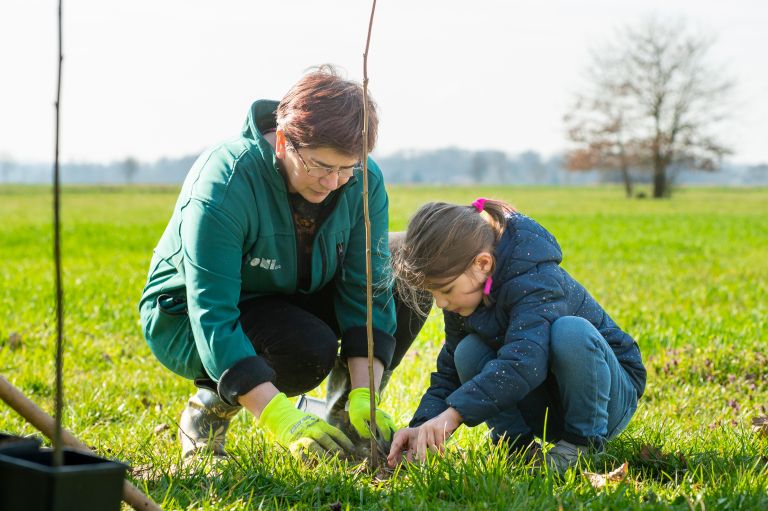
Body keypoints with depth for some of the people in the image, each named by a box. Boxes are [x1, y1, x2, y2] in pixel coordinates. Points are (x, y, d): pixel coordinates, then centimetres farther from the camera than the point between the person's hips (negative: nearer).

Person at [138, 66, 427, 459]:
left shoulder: (364, 181, -17)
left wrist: (363, 396, -28)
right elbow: (212, 320, -36)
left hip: (289, 301, 6)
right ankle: (210, 406, -5)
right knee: (311, 349, -34)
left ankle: (345, 413, 2)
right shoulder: (223, 185, -33)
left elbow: (368, 291, -15)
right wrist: (281, 419, -45)